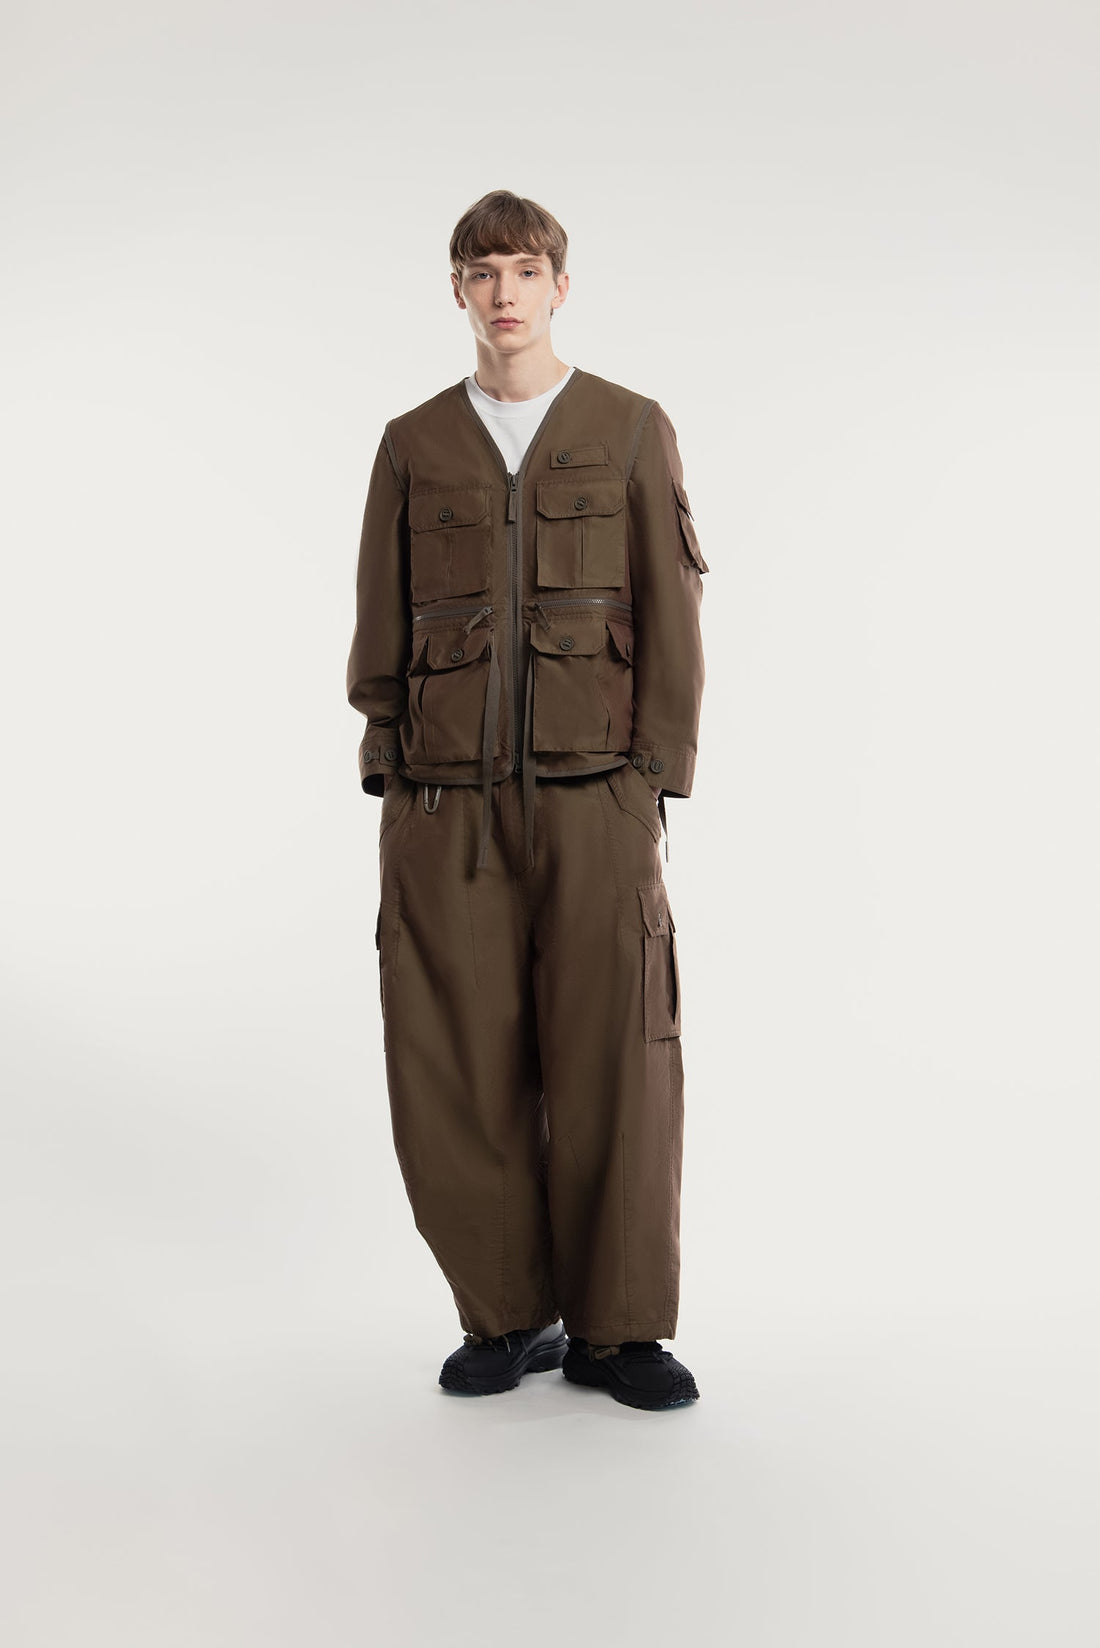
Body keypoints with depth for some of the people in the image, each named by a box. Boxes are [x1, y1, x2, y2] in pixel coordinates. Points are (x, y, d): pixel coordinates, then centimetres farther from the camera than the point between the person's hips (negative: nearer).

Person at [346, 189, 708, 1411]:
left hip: (592, 797, -1)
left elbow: (672, 619, 3)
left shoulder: (633, 431, 7)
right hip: (445, 806, 2)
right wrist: (388, 791, 2)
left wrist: (654, 789, -5)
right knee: (458, 1074, 1)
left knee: (611, 1065, -2)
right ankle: (511, 1315, 18)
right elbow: (380, 635, 11)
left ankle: (615, 1328, 13)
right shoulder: (413, 446, 12)